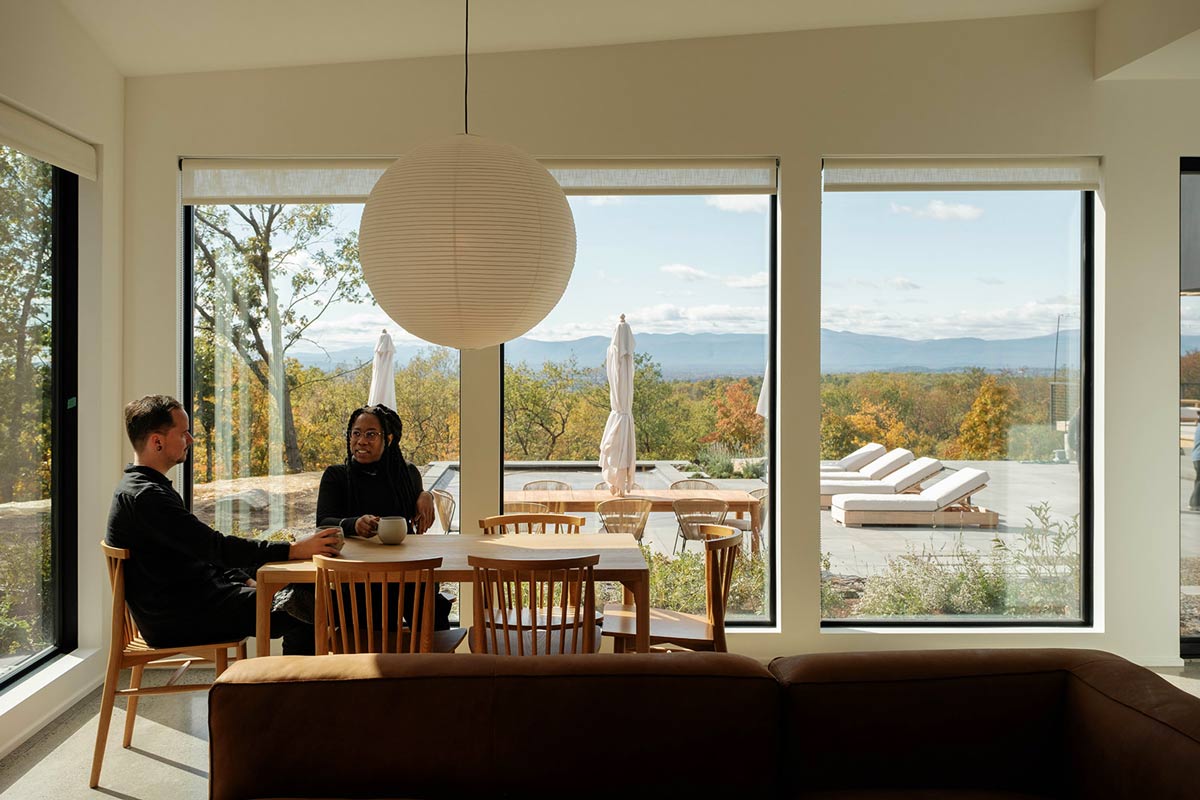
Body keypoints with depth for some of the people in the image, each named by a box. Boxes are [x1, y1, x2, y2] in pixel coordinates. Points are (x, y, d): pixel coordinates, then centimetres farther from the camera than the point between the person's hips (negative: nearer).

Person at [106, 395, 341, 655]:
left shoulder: (144, 488, 15)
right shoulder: (144, 496, -20)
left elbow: (199, 547, 19)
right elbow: (213, 546, -25)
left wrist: (240, 579, 7)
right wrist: (293, 550, -24)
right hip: (176, 620, -10)